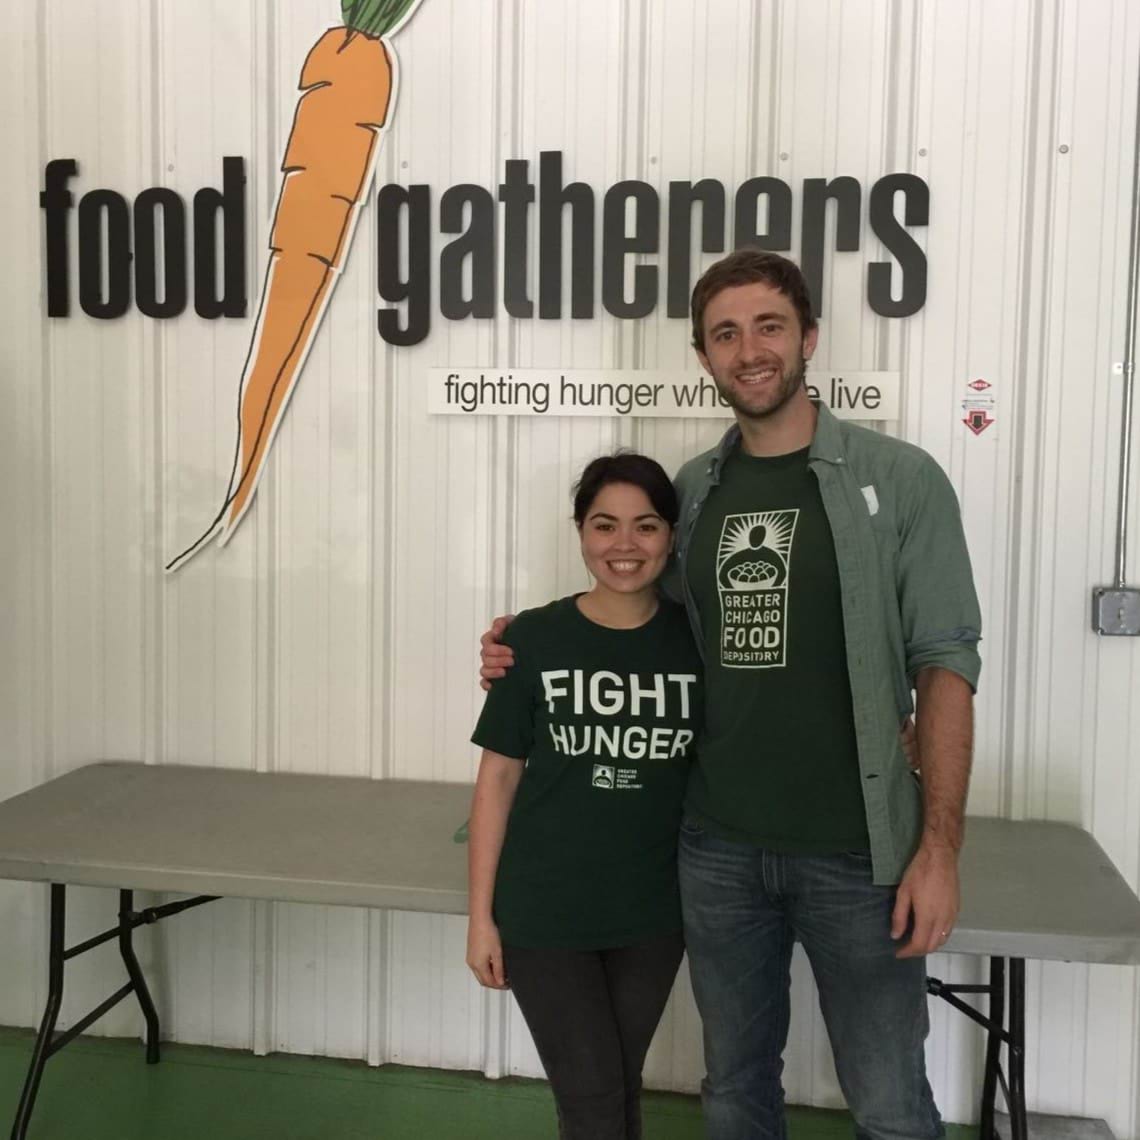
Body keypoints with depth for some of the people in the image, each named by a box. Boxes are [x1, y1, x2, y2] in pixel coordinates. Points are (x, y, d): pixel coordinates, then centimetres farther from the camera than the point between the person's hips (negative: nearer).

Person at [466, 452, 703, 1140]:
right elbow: (499, 776, -5)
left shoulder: (696, 640, -5)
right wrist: (481, 913, -4)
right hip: (542, 910, -2)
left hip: (652, 910, 2)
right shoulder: (534, 638, -9)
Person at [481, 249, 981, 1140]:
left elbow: (944, 665, -8)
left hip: (856, 851, -3)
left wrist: (940, 845, -13)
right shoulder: (688, 491, 5)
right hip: (716, 848, 4)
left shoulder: (901, 480, -6)